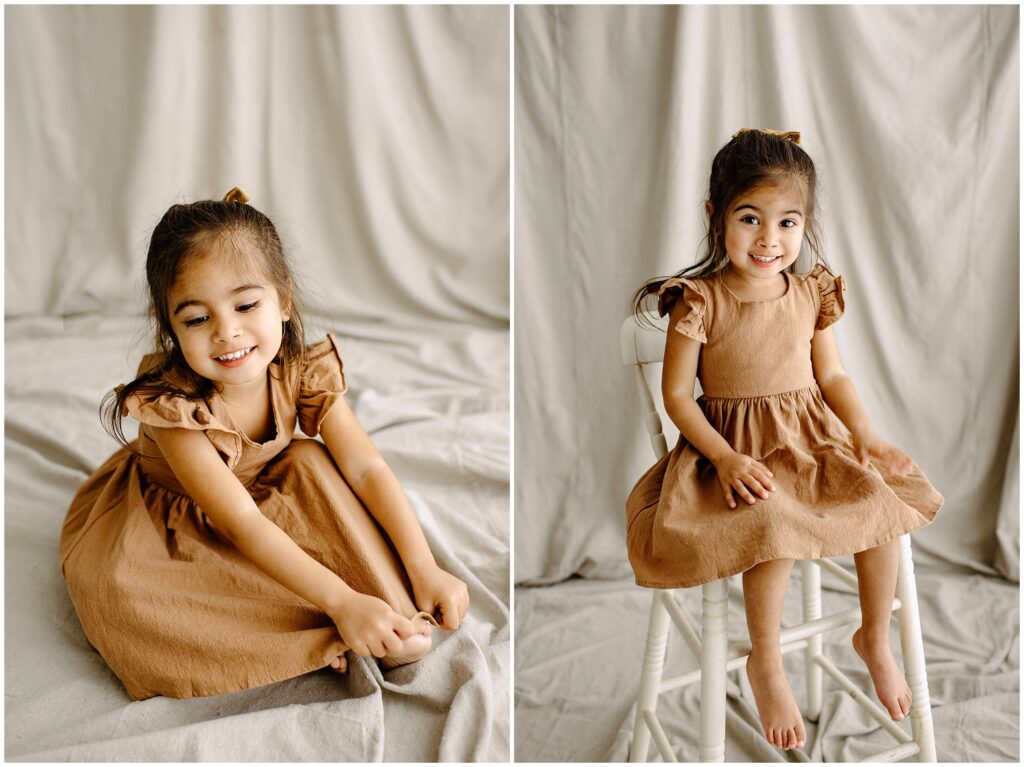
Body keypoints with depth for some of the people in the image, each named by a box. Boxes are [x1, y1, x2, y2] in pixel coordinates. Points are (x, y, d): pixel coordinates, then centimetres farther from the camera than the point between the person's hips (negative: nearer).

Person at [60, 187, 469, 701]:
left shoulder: (304, 372, -21)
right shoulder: (172, 405, -34)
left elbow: (367, 469, -23)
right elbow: (242, 523, -38)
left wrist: (425, 570, -36)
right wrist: (343, 602, -45)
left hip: (264, 495, 4)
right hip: (162, 523, -4)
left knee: (311, 462, -24)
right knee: (112, 591, -33)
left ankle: (397, 608, -20)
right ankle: (318, 640, -29)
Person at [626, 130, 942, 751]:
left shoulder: (811, 294, 1)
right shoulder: (700, 301, -12)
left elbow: (833, 375, 9)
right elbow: (677, 392, -11)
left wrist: (865, 433, -7)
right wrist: (725, 458, -21)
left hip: (813, 436, 5)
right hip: (739, 447, -4)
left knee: (881, 498, -17)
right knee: (777, 526, -31)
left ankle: (876, 641, 8)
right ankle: (766, 665, -8)